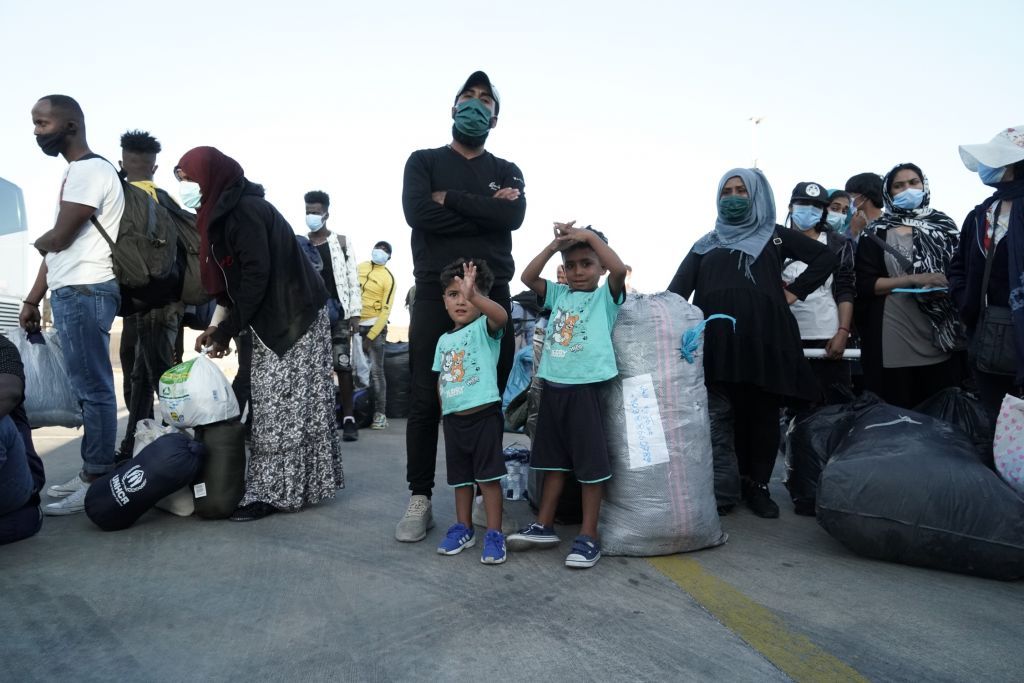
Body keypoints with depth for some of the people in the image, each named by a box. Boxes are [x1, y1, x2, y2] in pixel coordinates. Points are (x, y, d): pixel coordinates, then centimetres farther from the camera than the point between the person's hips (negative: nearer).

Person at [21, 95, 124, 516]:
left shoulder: (89, 170, -10)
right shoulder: (75, 173, 22)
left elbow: (59, 237, -15)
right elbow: (57, 247, 21)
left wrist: (39, 242, 9)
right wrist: (33, 299, 19)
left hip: (84, 293, -10)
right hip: (72, 293, 10)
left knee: (93, 388, -6)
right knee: (87, 387, 12)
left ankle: (98, 482, -1)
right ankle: (91, 473, 19)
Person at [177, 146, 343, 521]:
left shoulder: (244, 210, -17)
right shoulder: (223, 212, 13)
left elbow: (257, 275, -21)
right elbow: (230, 279, 14)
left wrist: (227, 330, -15)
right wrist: (216, 326, 4)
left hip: (295, 316, -10)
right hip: (271, 319, 10)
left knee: (282, 405, -6)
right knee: (268, 405, 9)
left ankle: (273, 491, 0)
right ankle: (281, 484, 16)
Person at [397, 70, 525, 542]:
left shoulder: (507, 171, 17)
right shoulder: (424, 162, 12)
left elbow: (513, 217, -7)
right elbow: (417, 214, -9)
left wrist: (449, 198, -7)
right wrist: (485, 210, -6)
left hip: (492, 295, 2)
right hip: (435, 294, -1)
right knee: (425, 401, -3)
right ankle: (420, 498, 6)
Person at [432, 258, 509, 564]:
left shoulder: (484, 328, -7)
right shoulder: (444, 339, 12)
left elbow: (501, 315, -31)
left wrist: (473, 295, -47)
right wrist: (445, 411, 10)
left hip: (484, 414, -6)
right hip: (453, 418, 6)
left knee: (488, 476, 0)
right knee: (460, 477, 16)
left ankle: (494, 534, 9)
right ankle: (463, 529, 30)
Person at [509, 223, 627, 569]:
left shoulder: (606, 295, 1)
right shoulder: (560, 294, 13)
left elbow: (619, 268, -18)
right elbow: (528, 277, 4)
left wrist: (590, 235, -13)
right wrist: (554, 245, -3)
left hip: (585, 386, -5)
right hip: (553, 384, 6)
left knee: (590, 462, 0)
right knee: (553, 458, 15)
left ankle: (588, 536, 8)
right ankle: (544, 526, 25)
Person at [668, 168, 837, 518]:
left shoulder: (775, 236, 18)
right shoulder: (706, 244, 21)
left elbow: (828, 257, 14)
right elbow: (679, 287, 8)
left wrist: (795, 292, 4)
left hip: (764, 335, 0)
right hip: (718, 337, 1)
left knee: (763, 412, 1)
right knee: (726, 415, 0)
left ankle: (758, 486, 11)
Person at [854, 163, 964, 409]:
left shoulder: (944, 225, 12)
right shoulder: (876, 233, 5)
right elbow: (865, 284, -2)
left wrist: (947, 287, -12)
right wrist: (913, 280, -13)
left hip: (941, 337, 2)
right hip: (893, 342, -2)